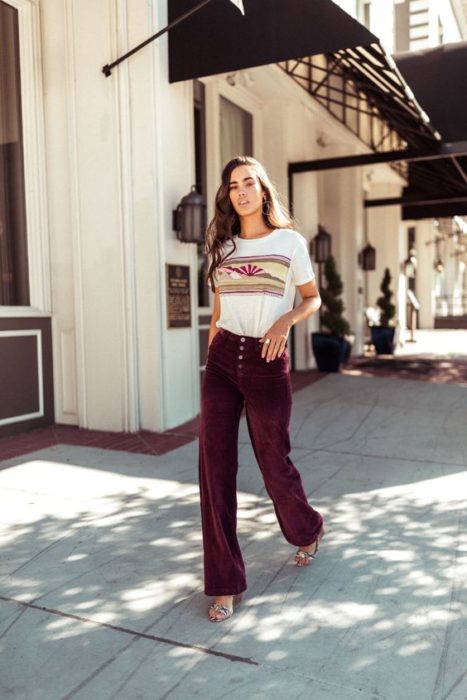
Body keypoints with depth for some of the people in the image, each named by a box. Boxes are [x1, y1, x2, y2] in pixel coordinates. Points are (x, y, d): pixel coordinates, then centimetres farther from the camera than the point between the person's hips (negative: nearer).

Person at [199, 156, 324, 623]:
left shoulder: (290, 242, 1)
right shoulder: (222, 246, 11)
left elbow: (312, 299, 6)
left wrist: (286, 320, -14)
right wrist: (210, 358, 15)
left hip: (267, 361, -3)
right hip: (222, 359, 3)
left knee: (273, 462, 9)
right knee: (214, 468, -2)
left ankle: (308, 531, 43)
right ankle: (225, 583, 11)